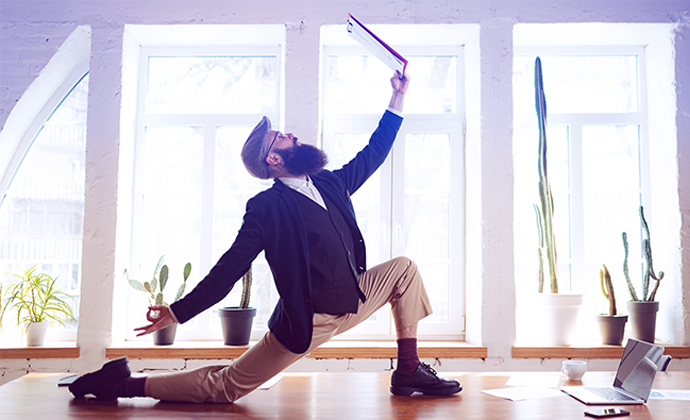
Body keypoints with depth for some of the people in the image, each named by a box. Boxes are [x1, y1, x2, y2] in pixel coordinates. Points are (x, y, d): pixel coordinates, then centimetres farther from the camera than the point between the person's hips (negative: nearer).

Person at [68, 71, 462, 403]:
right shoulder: (266, 206, -13)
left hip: (352, 300, 7)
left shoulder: (330, 184, 7)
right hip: (307, 320, -7)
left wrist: (399, 97, 15)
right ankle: (125, 384, 7)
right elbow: (231, 267, -13)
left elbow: (373, 153, 16)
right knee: (223, 388, -7)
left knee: (404, 268, 6)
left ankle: (409, 370, 9)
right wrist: (180, 311, -16)